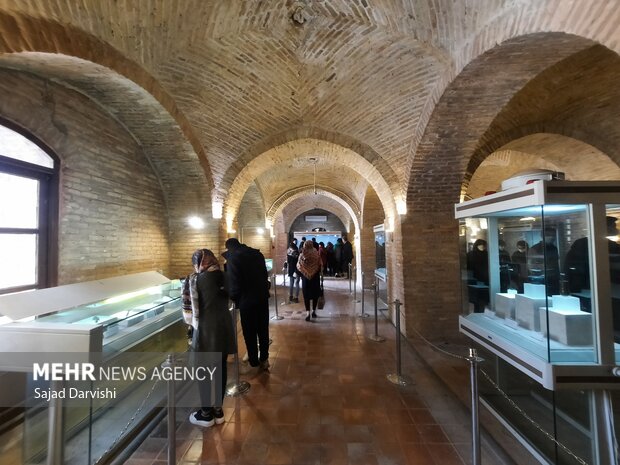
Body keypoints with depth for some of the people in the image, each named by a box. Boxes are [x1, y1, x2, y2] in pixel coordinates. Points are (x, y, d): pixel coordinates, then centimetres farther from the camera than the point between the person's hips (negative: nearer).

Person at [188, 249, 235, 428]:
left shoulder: (196, 279, -9)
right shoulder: (223, 276, 4)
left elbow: (195, 308, -7)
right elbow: (226, 300, 8)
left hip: (206, 331, -5)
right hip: (224, 328, 5)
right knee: (220, 370, 17)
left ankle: (206, 414, 28)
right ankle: (218, 410, 32)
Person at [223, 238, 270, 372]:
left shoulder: (232, 258, -12)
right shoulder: (257, 253, 5)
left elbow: (234, 283, -16)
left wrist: (234, 298, 1)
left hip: (247, 299, -5)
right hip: (263, 296, 5)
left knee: (249, 332, 13)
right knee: (263, 329, 17)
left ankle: (254, 361, 27)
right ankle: (264, 359, 29)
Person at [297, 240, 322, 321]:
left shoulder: (302, 255, -8)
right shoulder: (316, 254, -9)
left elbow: (298, 267, -3)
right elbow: (320, 265, -5)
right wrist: (318, 273, 10)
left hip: (305, 277, 0)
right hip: (315, 277, 0)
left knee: (306, 294, 5)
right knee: (315, 294, 13)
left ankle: (308, 312, -5)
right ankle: (314, 311, 19)